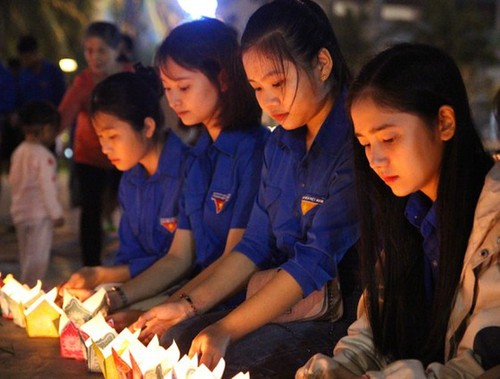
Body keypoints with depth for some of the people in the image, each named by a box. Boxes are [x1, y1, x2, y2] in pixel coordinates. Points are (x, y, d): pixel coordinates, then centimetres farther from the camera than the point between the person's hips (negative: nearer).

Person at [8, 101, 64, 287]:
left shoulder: (19, 152, 7)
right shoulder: (43, 156, -18)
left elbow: (13, 180, 13)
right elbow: (47, 186, -19)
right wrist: (56, 213, -12)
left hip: (20, 210, 9)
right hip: (39, 213, -9)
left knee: (26, 256, 19)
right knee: (38, 256, -2)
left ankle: (27, 287, 29)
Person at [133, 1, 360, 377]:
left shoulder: (357, 140, -17)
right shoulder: (280, 144, 10)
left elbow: (319, 260, -21)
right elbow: (256, 245, 11)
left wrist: (227, 329, -22)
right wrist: (189, 305, -3)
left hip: (350, 315, -7)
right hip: (290, 306, 7)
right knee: (178, 337, -7)